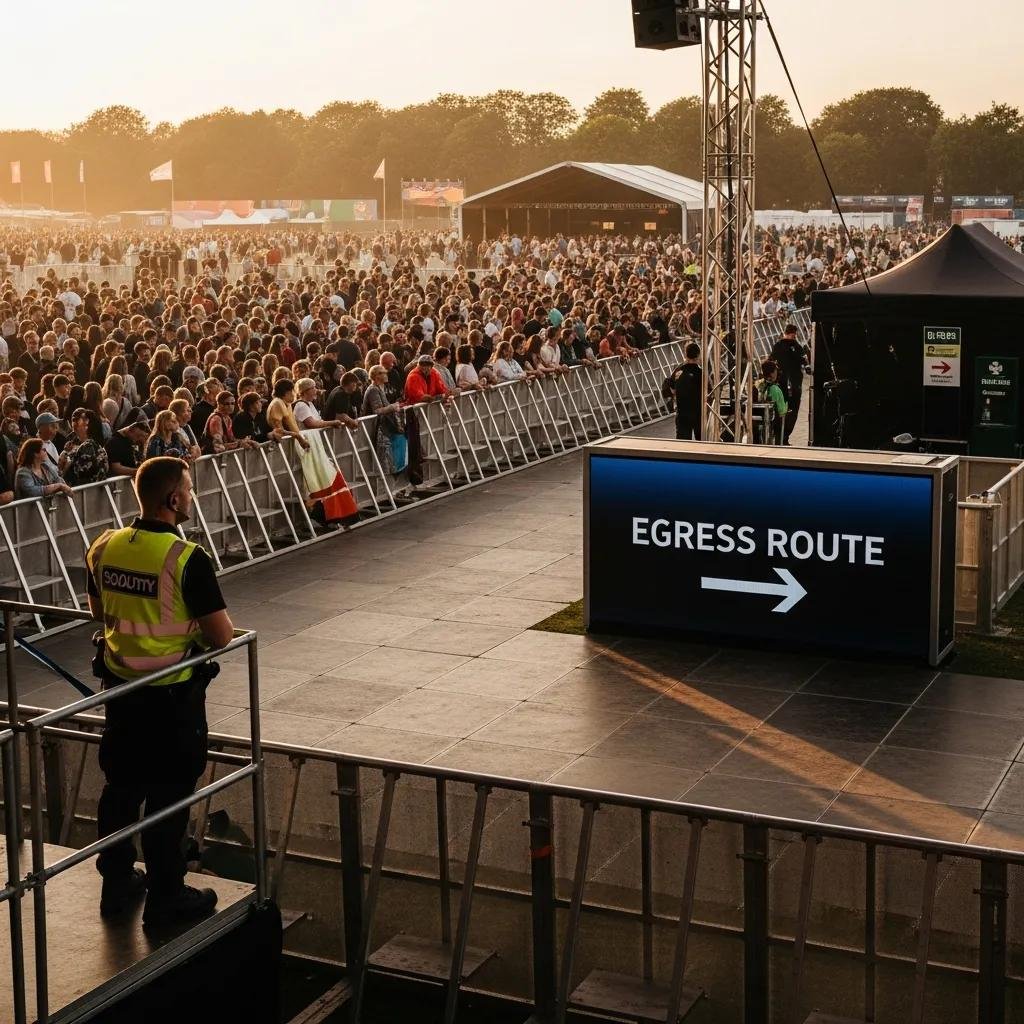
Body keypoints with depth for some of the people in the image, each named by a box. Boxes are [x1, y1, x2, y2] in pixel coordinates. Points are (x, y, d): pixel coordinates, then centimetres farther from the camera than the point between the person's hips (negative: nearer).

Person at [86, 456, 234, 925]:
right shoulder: (187, 559, -22)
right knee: (168, 794, 6)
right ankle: (165, 898, 17)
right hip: (172, 692, -6)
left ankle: (116, 883, 32)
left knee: (121, 784, 19)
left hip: (119, 684, 6)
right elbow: (221, 635, -18)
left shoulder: (104, 547, -3)